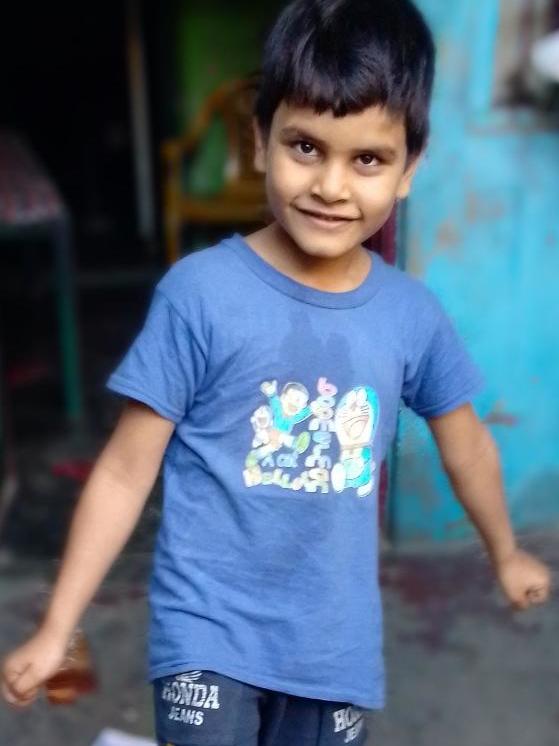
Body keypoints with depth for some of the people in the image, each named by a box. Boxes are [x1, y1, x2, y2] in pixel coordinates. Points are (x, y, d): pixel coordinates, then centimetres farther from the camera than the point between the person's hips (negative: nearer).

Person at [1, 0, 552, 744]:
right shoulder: (200, 291, -16)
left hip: (338, 646, 4)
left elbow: (464, 439, 12)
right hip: (210, 634, -3)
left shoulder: (413, 313, -5)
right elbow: (125, 469, -11)